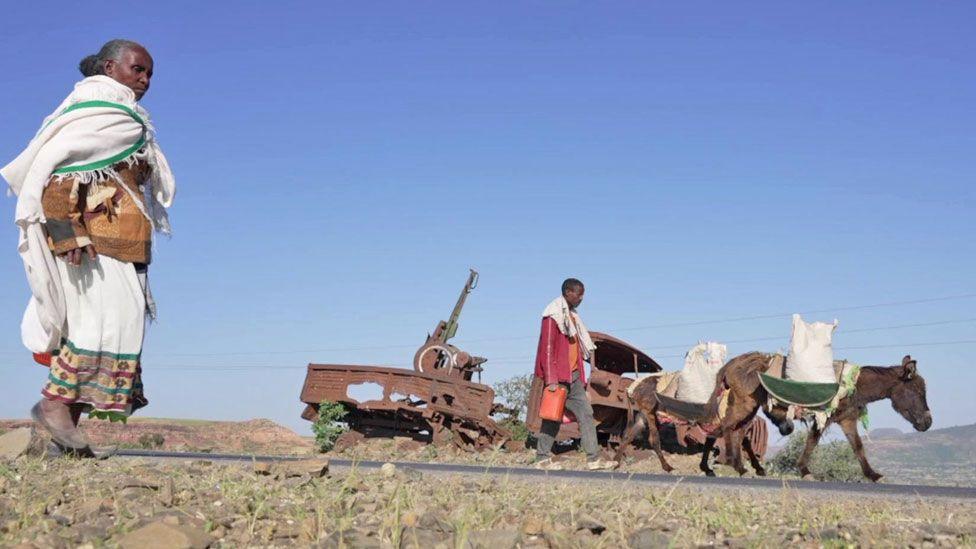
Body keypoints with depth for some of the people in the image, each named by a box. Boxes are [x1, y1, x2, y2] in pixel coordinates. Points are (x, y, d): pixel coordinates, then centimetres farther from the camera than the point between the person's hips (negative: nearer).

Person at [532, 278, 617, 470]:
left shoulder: (572, 316, 17)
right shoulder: (554, 315, -11)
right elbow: (547, 348, -16)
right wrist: (550, 380, -21)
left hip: (573, 375, 9)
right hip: (559, 376, -9)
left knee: (586, 413, 4)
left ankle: (593, 458, 4)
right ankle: (542, 458, 7)